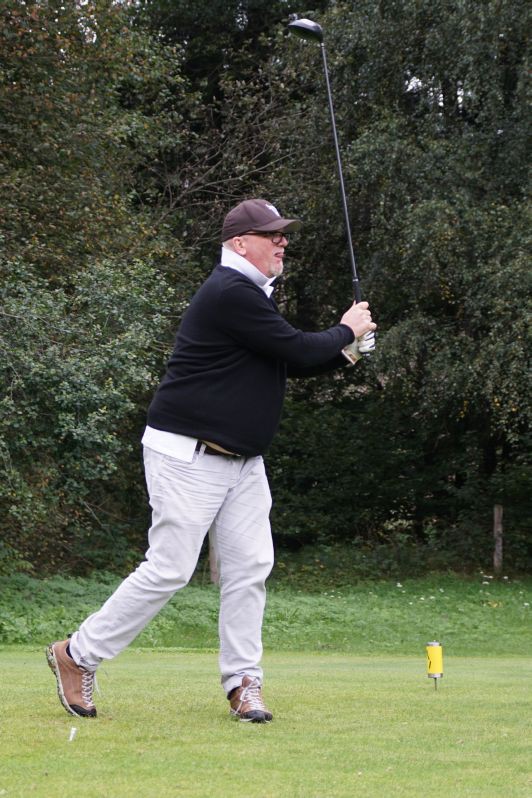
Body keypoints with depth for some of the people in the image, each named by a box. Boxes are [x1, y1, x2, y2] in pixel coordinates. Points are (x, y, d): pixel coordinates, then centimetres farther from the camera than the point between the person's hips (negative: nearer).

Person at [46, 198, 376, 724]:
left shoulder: (250, 294, 16)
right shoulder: (231, 294, -18)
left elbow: (289, 362, 21)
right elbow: (297, 351, -20)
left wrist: (344, 348, 5)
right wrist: (346, 331, -2)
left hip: (242, 460, 10)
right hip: (188, 456, -10)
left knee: (250, 566, 2)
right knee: (169, 567, -8)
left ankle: (243, 681, 7)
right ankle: (77, 655, 5)